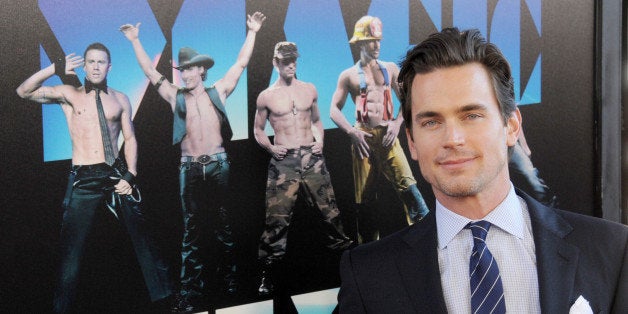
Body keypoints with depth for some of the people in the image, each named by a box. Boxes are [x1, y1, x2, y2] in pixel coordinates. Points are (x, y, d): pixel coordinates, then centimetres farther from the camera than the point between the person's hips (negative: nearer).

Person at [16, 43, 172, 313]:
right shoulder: (69, 95, 4)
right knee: (72, 247, 0)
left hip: (116, 174, 1)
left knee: (142, 236, 4)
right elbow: (24, 92, -6)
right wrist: (56, 69, -17)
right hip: (84, 179, -1)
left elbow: (130, 138, 9)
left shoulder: (120, 99, 8)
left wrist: (130, 176, -3)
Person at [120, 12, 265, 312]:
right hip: (190, 168, 0)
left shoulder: (218, 91, 7)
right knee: (192, 230, 2)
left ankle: (231, 278, 19)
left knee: (224, 225, 7)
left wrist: (252, 32, 7)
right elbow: (150, 71, 9)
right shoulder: (176, 96, 7)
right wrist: (135, 41, 8)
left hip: (218, 165, 0)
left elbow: (241, 63, 8)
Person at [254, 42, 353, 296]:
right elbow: (258, 130, 11)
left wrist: (320, 141, 4)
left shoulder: (309, 90, 10)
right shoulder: (266, 97, 2)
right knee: (277, 218, -4)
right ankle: (267, 275, 5)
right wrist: (270, 147, -5)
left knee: (329, 210, 2)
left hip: (311, 158, 2)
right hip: (283, 162, -2)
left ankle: (341, 247, 20)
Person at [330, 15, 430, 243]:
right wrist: (352, 132, -11)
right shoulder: (349, 76, 8)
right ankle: (369, 246, 13)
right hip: (363, 137, 0)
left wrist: (397, 123, -6)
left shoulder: (390, 69, 13)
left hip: (387, 136, 0)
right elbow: (334, 110, 4)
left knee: (407, 184, -18)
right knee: (365, 197, 3)